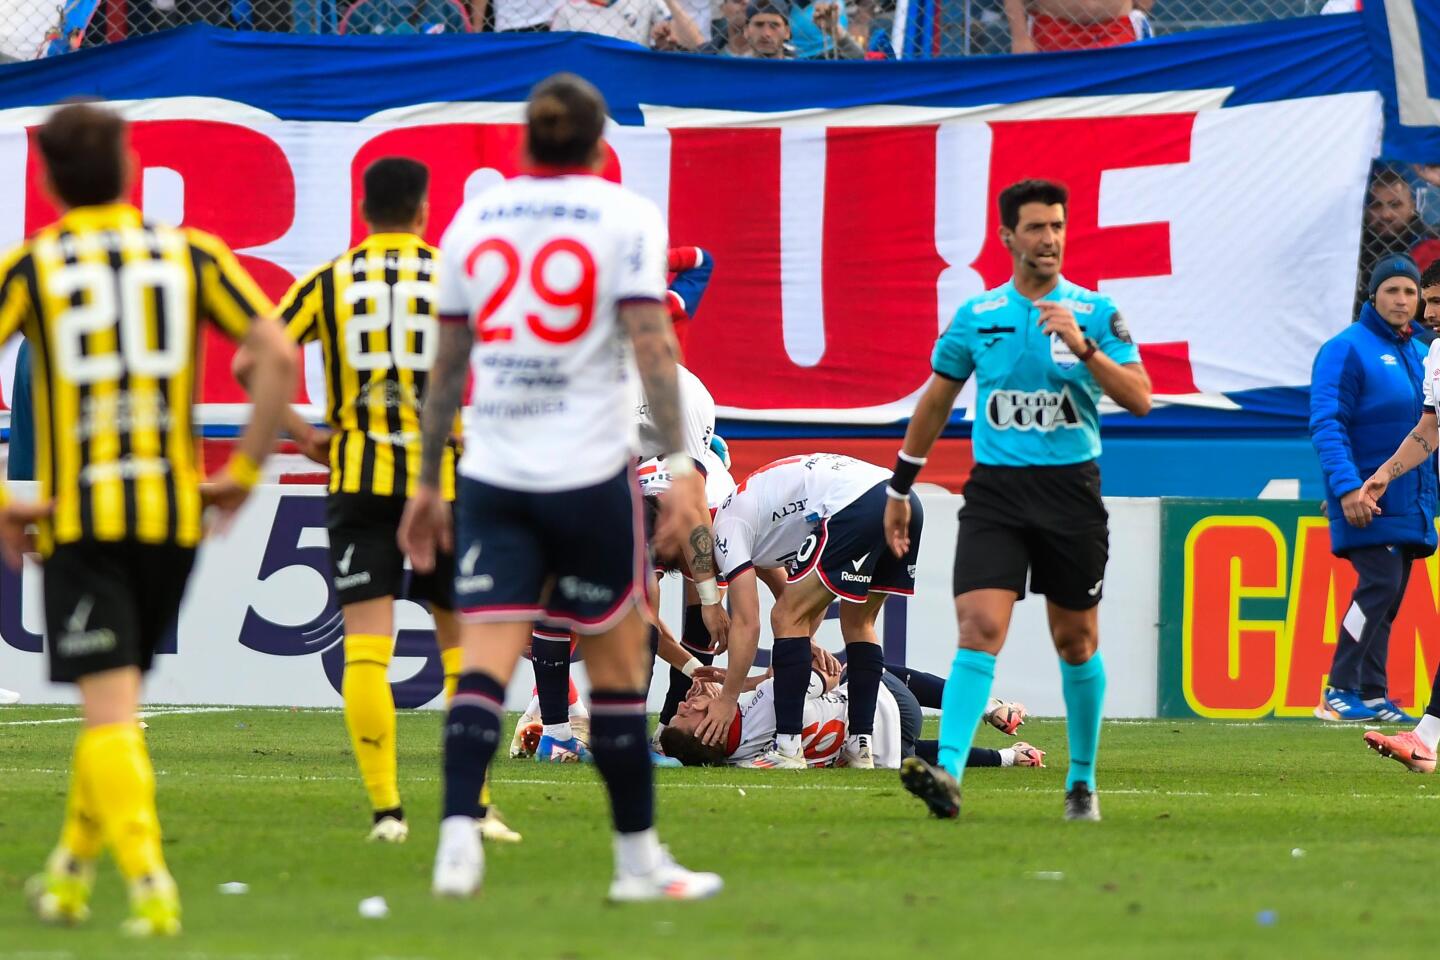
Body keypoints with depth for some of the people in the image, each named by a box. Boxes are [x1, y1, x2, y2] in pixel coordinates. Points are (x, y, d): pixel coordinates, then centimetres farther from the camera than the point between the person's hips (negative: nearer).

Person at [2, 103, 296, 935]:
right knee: (115, 705, 19)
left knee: (109, 709, -6)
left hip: (76, 517, -3)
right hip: (173, 513, 3)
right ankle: (71, 876, 29)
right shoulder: (191, 254, 5)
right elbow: (279, 355, -3)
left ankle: (151, 886, -21)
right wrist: (246, 471, 5)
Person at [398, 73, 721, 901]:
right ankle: (638, 858, 14)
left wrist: (428, 482, 20)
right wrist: (681, 464, -11)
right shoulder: (626, 216, 0)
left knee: (485, 661, -3)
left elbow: (448, 365, 14)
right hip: (590, 473, -3)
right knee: (618, 665, 8)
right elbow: (651, 342, -10)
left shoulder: (474, 220, 11)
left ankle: (459, 833, -21)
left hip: (489, 478, 3)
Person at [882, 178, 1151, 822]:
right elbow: (935, 402, 18)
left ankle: (1082, 781, 25)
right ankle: (947, 773, -28)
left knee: (1076, 641, 10)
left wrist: (1084, 348, -22)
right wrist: (900, 488, 20)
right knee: (980, 629, -17)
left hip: (1071, 489, 0)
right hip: (995, 489, 0)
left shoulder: (1095, 313, 1)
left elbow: (1140, 400, -8)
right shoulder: (976, 316, 6)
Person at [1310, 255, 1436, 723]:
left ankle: (1372, 696, 10)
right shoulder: (1347, 349, -6)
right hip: (1367, 503, -7)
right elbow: (1326, 423, -13)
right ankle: (1339, 693, -15)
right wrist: (1347, 486, -24)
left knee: (1387, 598, 7)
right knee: (1379, 585, -17)